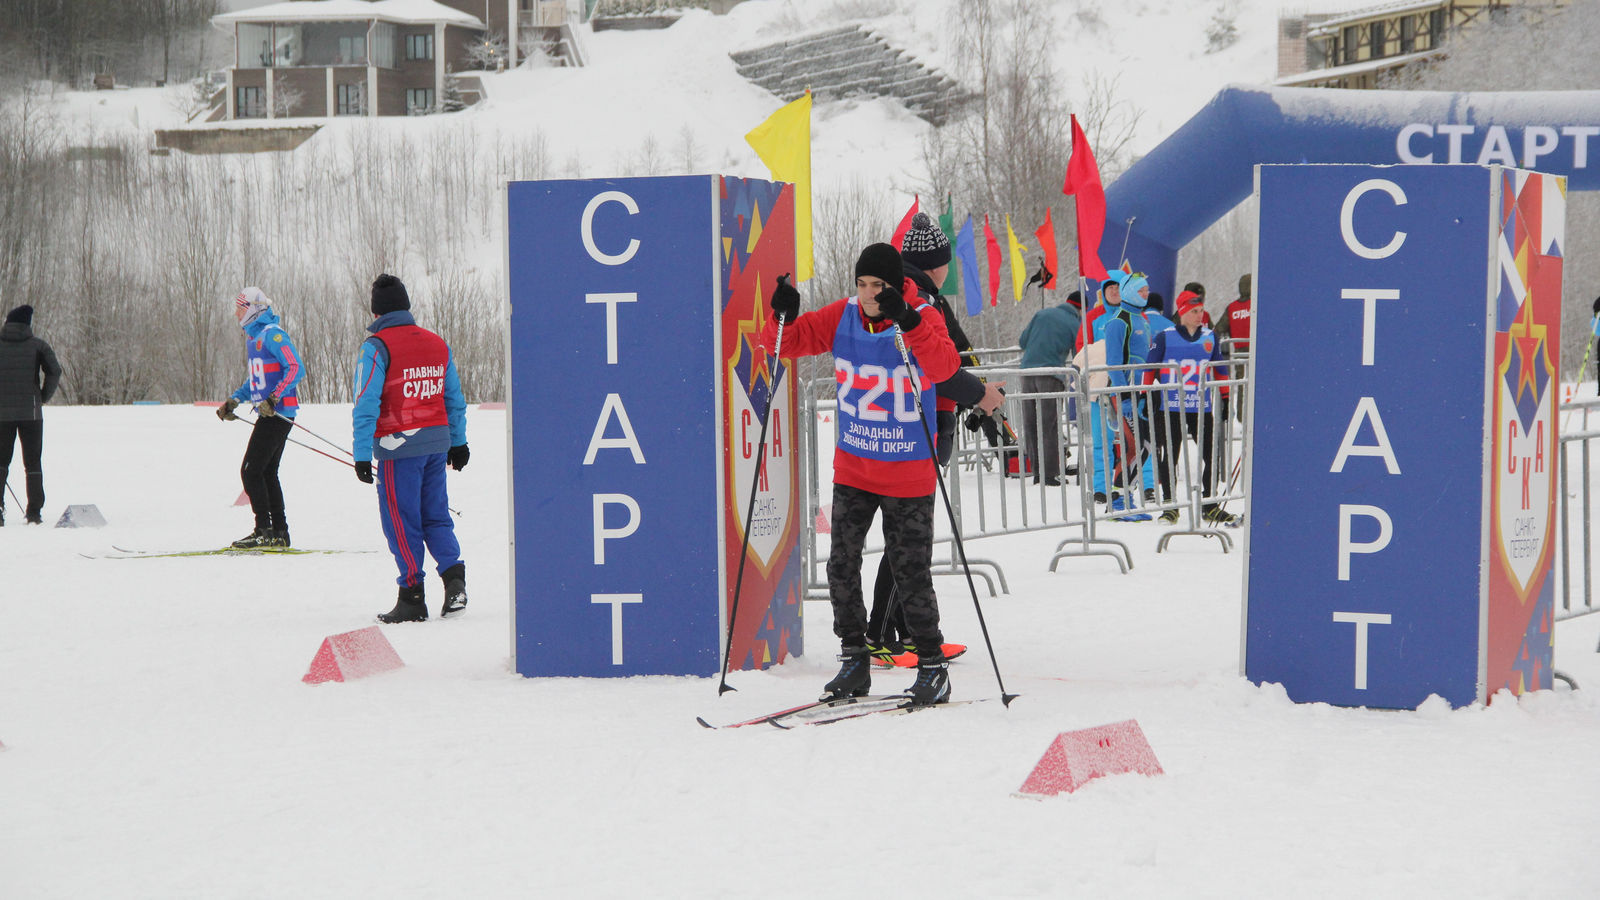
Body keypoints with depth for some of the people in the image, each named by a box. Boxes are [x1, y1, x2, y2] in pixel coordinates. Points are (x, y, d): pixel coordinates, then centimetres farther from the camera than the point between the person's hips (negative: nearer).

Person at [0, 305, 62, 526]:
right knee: (32, 462, 8)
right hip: (31, 412, -1)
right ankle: (34, 511, 4)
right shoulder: (38, 345, 1)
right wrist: (44, 397, 3)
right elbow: (54, 371, -11)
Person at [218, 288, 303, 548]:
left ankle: (264, 533, -7)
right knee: (267, 473, 12)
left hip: (277, 414, -10)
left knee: (251, 471, -9)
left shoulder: (272, 334, -13)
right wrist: (234, 400, 16)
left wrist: (274, 399, -28)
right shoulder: (253, 336, 18)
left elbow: (296, 368, -21)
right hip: (268, 413, 10)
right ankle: (279, 533, 16)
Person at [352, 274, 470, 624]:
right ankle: (454, 576, -4)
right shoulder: (438, 344, 9)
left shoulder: (377, 346, -9)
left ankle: (412, 597, 2)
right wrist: (458, 442, 27)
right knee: (436, 516, 14)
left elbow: (366, 405, -13)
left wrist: (361, 455, -11)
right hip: (437, 442, 5)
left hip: (399, 447, -5)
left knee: (401, 520, 2)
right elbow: (454, 398, 17)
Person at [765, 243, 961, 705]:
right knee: (842, 567, 1)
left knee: (911, 575, -1)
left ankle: (932, 664, 14)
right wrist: (783, 319, -21)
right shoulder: (842, 317, -2)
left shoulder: (923, 319, -13)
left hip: (909, 476, -4)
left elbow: (944, 367, -32)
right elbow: (785, 343, 1)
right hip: (853, 468, 4)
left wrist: (907, 323, -45)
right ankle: (854, 660, 15)